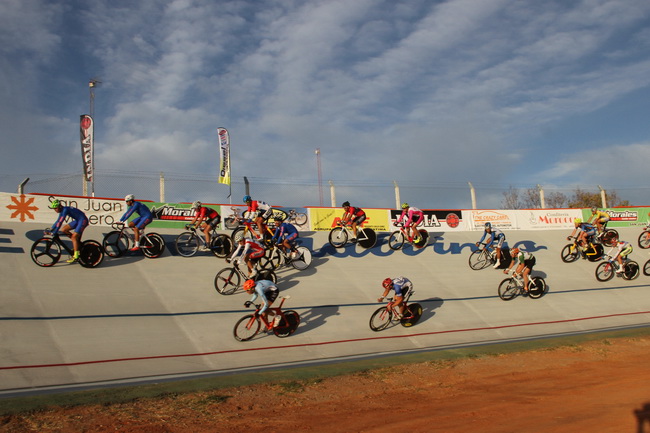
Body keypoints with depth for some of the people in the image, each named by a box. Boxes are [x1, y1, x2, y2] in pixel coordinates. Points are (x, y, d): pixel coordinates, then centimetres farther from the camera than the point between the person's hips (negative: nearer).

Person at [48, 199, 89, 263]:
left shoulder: (65, 210, -22)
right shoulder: (62, 210, 6)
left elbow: (60, 222, -25)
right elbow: (58, 221, 16)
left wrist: (54, 233, -25)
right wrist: (51, 229, 11)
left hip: (83, 220, -9)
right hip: (77, 220, 9)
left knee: (74, 237, -15)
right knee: (63, 230, 2)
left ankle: (76, 256, -10)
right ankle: (78, 242, 12)